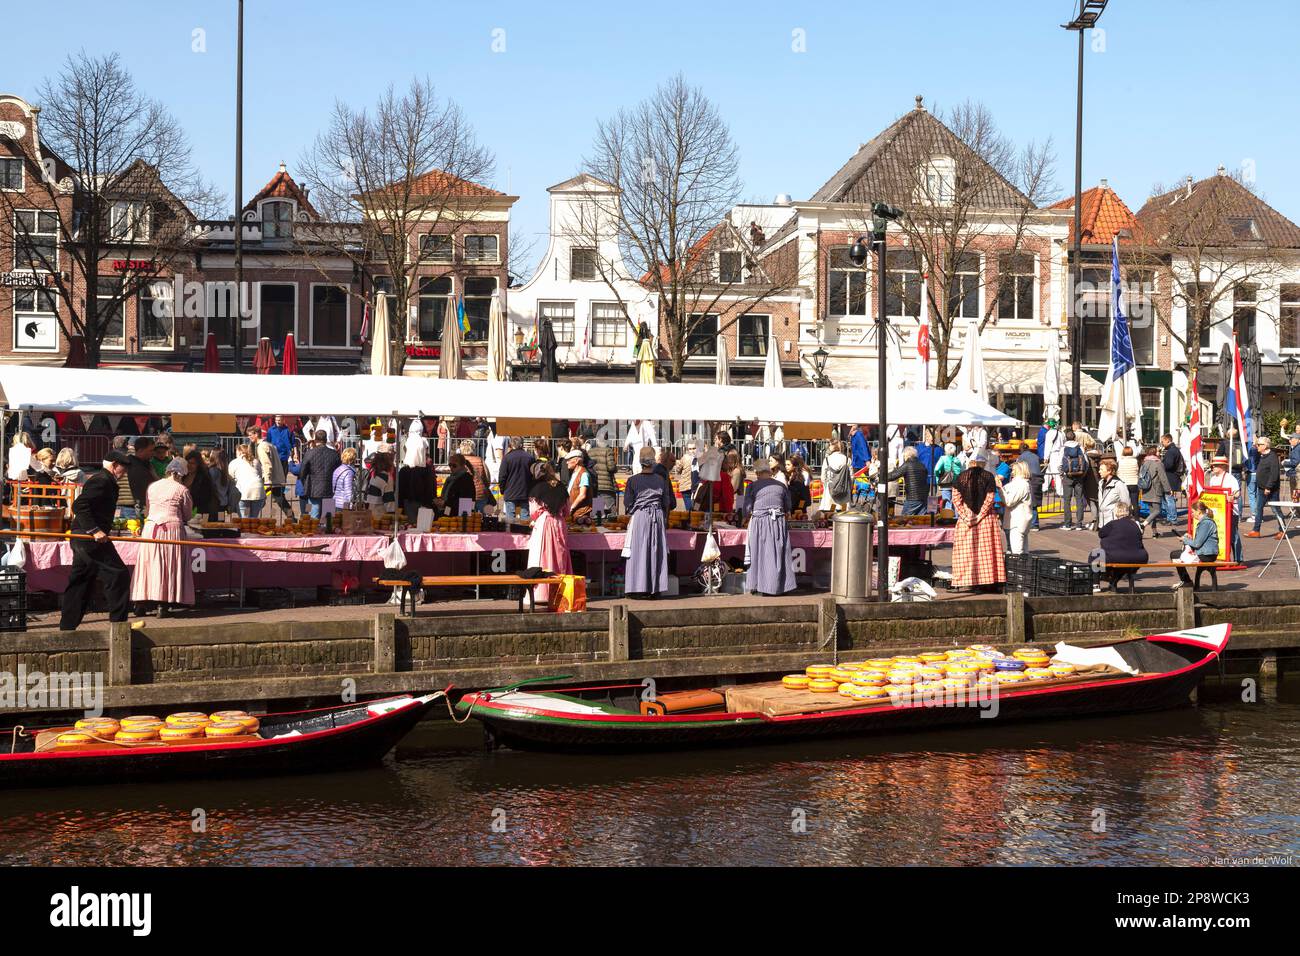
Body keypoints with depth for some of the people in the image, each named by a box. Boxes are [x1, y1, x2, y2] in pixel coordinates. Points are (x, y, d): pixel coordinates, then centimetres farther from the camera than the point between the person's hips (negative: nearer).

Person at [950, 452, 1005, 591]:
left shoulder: (961, 476, 3)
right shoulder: (988, 476, -1)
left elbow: (956, 498, -4)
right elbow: (990, 499, -9)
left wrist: (965, 516, -5)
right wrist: (980, 516, -9)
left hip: (966, 519, 1)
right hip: (986, 520, -1)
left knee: (966, 552, 3)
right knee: (987, 550, 2)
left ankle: (967, 581, 2)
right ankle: (989, 581, 1)